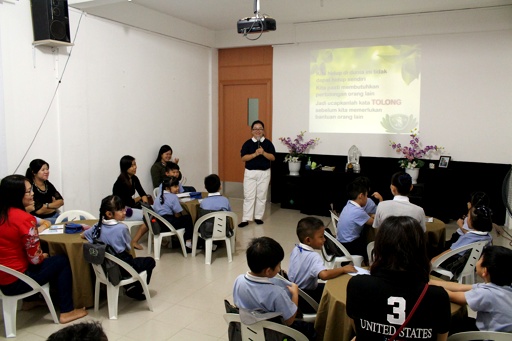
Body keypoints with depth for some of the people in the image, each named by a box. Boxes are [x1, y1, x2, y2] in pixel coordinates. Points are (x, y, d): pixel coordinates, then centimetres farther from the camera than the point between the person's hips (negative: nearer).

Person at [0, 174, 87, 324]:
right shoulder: (24, 218, -23)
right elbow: (35, 258, -18)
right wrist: (44, 256, 3)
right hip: (16, 282, -8)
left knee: (47, 260, 27)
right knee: (62, 261, 8)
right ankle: (67, 311, 12)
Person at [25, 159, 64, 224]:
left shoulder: (48, 184, 11)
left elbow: (61, 201, 6)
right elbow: (39, 210, -14)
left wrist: (47, 205, -10)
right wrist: (54, 205, 0)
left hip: (54, 216, 7)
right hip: (40, 219, -7)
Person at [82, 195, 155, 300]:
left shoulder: (98, 226, -3)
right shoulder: (122, 228, -19)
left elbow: (83, 235, 12)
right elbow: (128, 249, -11)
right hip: (123, 268, -7)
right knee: (150, 261, 17)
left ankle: (130, 286, 32)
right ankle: (136, 291, 20)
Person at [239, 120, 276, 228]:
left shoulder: (268, 143, 1)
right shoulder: (248, 143, 0)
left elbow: (273, 157, -4)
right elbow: (243, 158, -8)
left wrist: (263, 153, -21)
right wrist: (255, 154, -22)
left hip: (264, 173, 1)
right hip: (250, 172, -1)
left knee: (261, 196, 8)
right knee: (248, 196, -1)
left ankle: (258, 217, 20)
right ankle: (245, 219, 1)